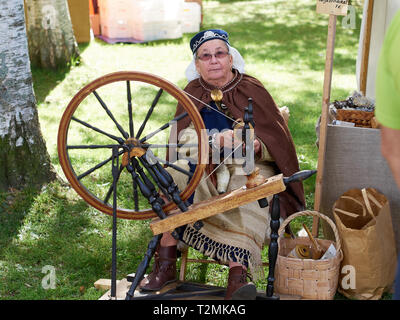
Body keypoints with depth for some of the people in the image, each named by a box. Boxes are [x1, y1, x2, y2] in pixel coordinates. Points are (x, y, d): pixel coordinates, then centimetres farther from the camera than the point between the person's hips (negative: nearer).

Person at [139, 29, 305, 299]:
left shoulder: (252, 90, 2)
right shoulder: (193, 94, 8)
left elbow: (276, 144, -1)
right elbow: (184, 138, -6)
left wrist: (256, 146, -25)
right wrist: (216, 140, -25)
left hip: (248, 166, -2)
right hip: (204, 166, 2)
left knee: (247, 186, -35)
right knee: (177, 172, -29)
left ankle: (238, 273, -46)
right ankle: (166, 263, -27)